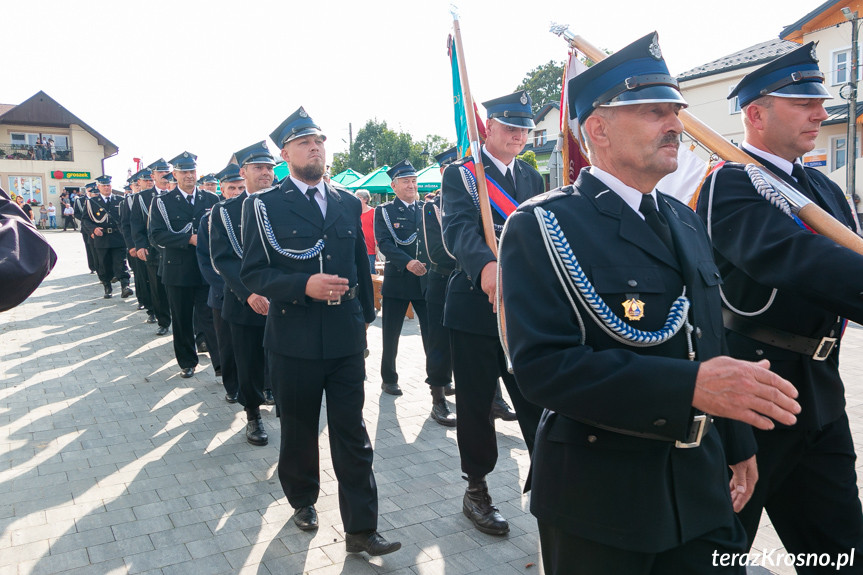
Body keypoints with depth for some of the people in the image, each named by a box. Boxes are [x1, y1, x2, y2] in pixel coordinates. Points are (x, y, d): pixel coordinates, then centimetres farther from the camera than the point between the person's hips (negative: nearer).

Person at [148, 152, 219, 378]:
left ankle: (222, 363, 6)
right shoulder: (162, 202, 1)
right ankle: (187, 362, 26)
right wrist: (189, 239, -19)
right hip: (178, 270, 0)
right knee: (182, 320, 10)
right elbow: (156, 235, -9)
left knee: (212, 316, -1)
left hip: (207, 269, 0)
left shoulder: (212, 199, 8)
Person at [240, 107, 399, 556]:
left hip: (346, 339, 3)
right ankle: (303, 500, 40)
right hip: (294, 341, -2)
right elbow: (253, 273, -9)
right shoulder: (263, 206, -3)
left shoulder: (348, 204, 9)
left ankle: (361, 530, 14)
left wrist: (365, 315, 18)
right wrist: (304, 286, -24)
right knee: (299, 430, 16)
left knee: (352, 434, 5)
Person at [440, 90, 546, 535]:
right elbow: (458, 229, -23)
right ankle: (476, 490, 25)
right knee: (476, 404, 8)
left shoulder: (532, 178, 14)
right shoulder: (459, 174, -4)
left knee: (538, 400, 4)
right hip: (476, 308, -3)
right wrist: (486, 266, -43)